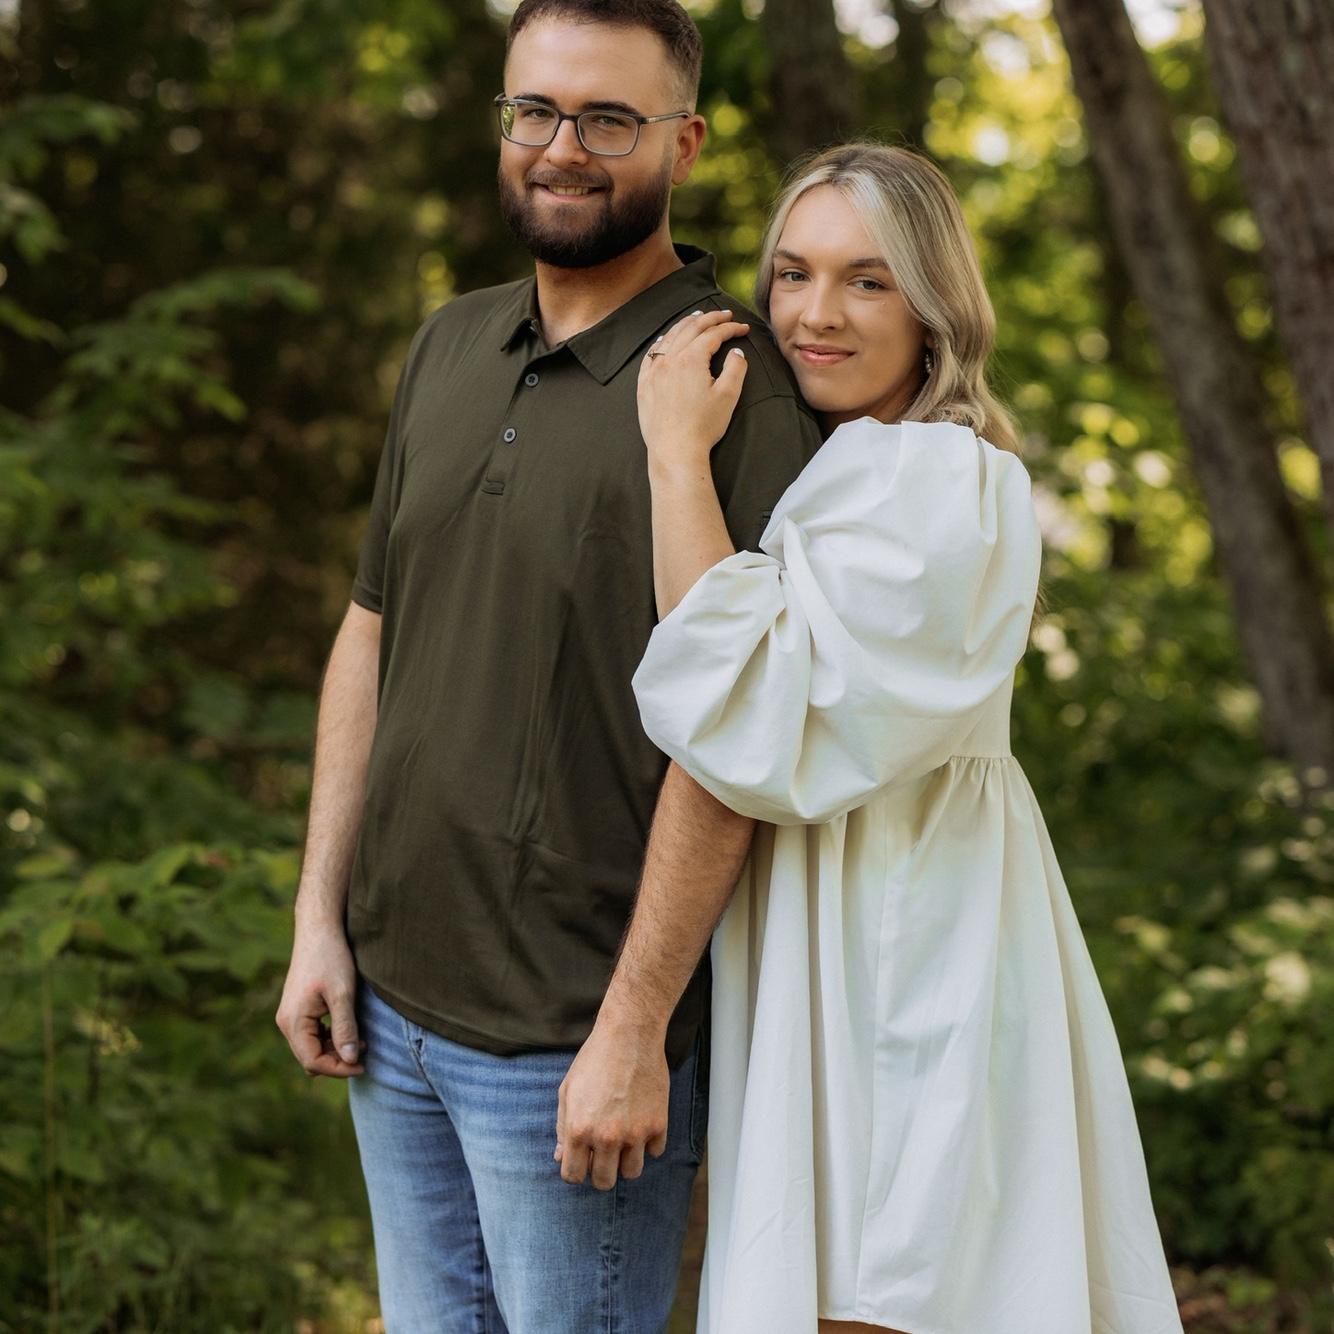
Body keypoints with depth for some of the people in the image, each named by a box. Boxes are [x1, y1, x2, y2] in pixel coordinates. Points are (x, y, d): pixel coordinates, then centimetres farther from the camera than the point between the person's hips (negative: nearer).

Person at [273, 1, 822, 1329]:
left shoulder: (734, 388, -13)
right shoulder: (446, 350, 9)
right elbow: (371, 636, 13)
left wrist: (634, 1023, -18)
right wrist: (318, 917, 9)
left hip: (567, 1038, -6)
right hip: (390, 997, 7)